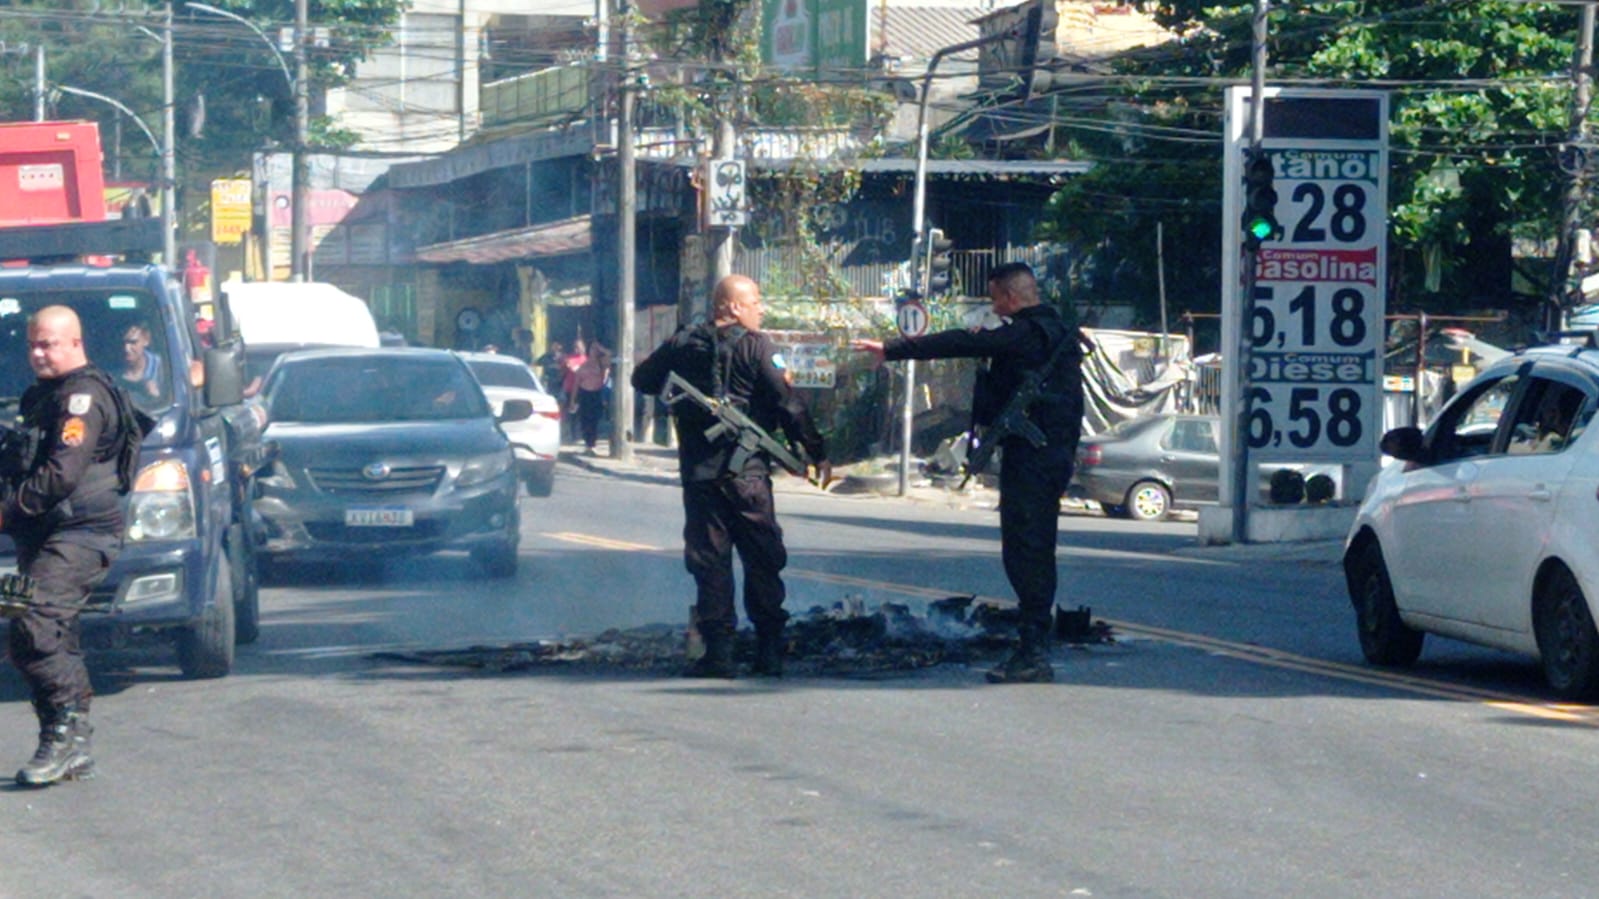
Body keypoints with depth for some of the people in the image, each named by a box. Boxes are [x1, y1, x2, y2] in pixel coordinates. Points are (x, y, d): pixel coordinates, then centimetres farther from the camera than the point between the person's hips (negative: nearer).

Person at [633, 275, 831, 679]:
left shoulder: (682, 345, 4)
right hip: (747, 473, -2)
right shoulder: (755, 346, -7)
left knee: (709, 561, 5)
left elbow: (643, 379, 17)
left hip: (698, 471, 2)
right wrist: (818, 455, -4)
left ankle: (718, 651, -1)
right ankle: (769, 651, 9)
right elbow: (788, 405, -10)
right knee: (762, 560, 8)